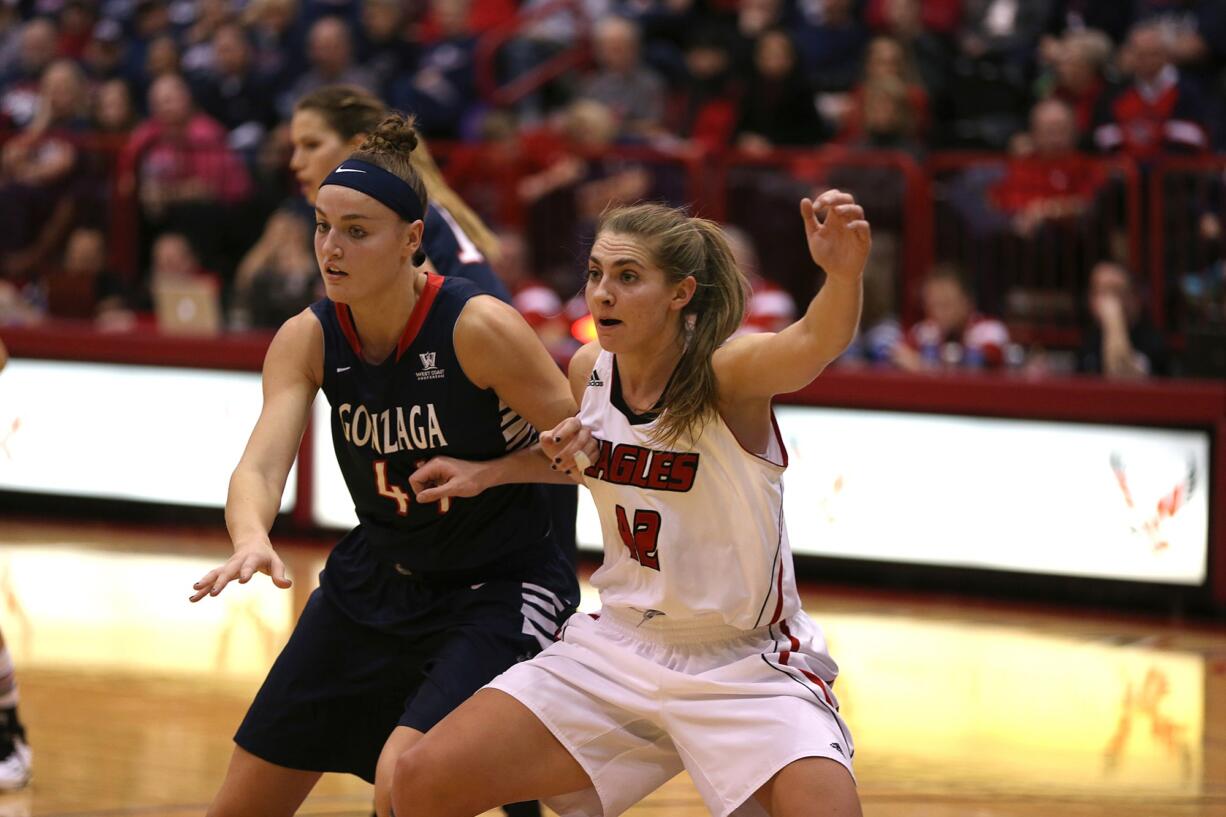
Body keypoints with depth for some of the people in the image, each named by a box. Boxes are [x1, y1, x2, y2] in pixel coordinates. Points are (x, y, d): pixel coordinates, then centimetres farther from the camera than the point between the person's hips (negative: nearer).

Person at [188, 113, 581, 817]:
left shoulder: (479, 328, -22)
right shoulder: (308, 339, -9)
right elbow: (261, 466, -22)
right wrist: (251, 539, -43)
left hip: (498, 589, -6)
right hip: (374, 581, 6)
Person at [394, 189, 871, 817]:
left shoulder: (729, 374, -20)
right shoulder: (589, 370, -2)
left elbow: (816, 341, -44)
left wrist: (844, 274, -65)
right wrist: (488, 474, 10)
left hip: (746, 665, -5)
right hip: (620, 647, 5)